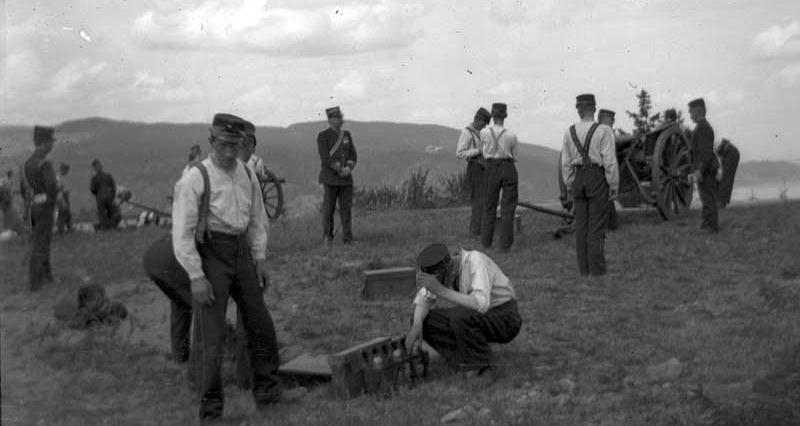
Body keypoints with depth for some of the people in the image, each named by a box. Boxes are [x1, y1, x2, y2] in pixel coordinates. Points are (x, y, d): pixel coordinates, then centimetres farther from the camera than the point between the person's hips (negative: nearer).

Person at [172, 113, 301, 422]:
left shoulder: (246, 173, 6)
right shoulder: (195, 179, -13)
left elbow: (257, 218, 15)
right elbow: (182, 231, -15)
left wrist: (260, 259, 9)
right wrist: (196, 277, -18)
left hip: (241, 252, 6)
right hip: (209, 254, -6)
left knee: (260, 323, 12)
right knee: (210, 334, -5)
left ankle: (267, 391, 28)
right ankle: (210, 409, 6)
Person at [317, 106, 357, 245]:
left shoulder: (347, 135, 11)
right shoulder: (323, 136, -6)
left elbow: (353, 156, 8)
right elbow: (325, 158, -14)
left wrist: (348, 169, -12)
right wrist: (340, 170, -17)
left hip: (346, 177, 4)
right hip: (330, 177, -4)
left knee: (346, 207, 1)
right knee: (329, 208, 0)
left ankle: (347, 238, 4)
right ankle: (328, 237, 12)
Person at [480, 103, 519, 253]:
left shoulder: (484, 133, -7)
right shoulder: (511, 136, -9)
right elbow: (514, 157, 5)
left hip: (491, 169, 2)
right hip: (509, 168, -2)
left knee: (490, 205, 15)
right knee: (508, 207, 4)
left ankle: (486, 241, 23)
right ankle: (504, 244, 1)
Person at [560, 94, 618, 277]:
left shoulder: (569, 132, 3)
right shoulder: (603, 131, -10)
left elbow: (566, 163, 6)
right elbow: (610, 161, -12)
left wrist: (569, 186, 14)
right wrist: (614, 186, -4)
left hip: (578, 179, 4)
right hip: (598, 179, -4)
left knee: (581, 225, 8)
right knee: (597, 225, -1)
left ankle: (583, 268, 11)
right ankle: (597, 269, -1)